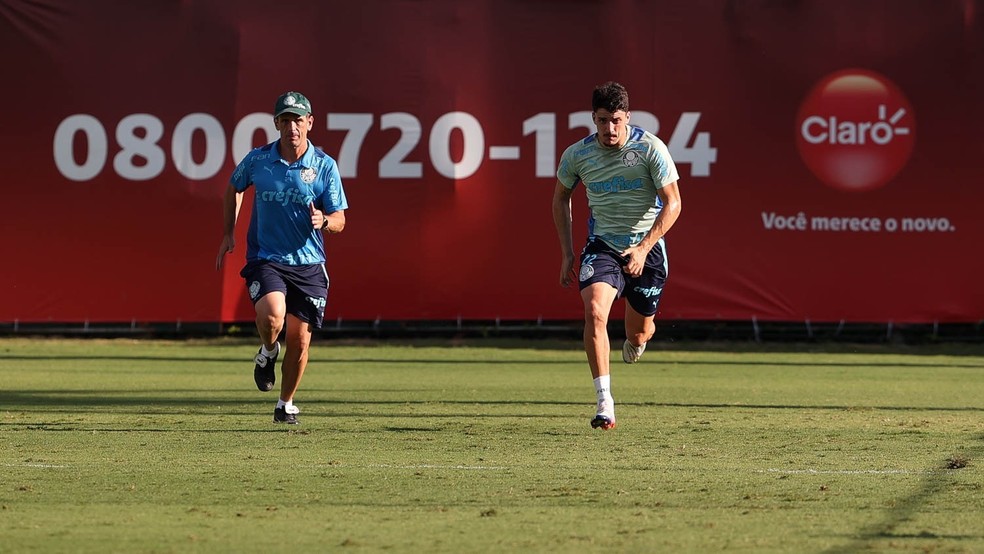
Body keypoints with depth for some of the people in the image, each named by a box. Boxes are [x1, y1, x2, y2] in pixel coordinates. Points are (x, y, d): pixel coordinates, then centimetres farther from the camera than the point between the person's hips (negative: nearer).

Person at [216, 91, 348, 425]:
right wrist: (228, 234, 15)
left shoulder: (324, 166, -4)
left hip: (308, 264, 1)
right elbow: (234, 188, 19)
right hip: (265, 259, -1)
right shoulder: (257, 160, -2)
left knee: (299, 340, 2)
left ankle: (286, 405, 25)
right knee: (272, 315, -28)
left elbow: (339, 220, -3)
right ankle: (267, 353, 8)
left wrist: (323, 221, -26)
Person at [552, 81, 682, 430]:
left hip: (646, 247, 0)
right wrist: (566, 253, 8)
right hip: (602, 245, 0)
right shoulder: (576, 155, -7)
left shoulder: (650, 149, -15)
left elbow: (672, 204, -12)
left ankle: (636, 339, 53)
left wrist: (643, 248, -23)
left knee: (639, 334, 10)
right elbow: (561, 198, 13)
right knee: (594, 312, -26)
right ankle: (605, 404, -25)